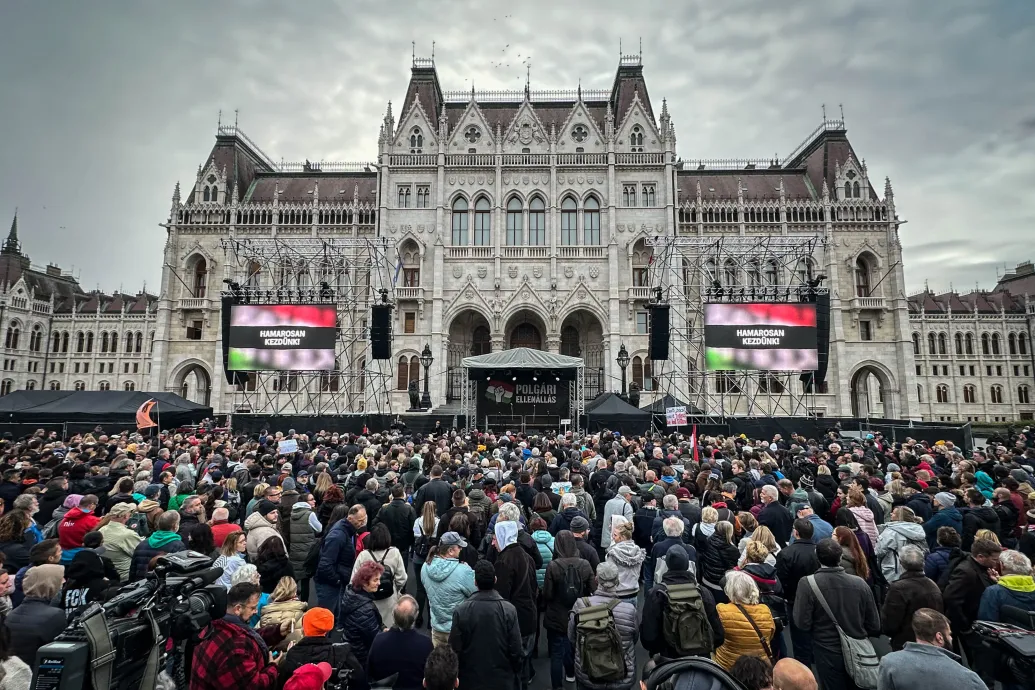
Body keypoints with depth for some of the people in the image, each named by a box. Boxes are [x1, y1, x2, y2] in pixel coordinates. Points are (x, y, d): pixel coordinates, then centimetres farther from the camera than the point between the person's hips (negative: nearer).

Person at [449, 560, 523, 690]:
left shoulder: (461, 611, -16)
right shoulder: (509, 610, -17)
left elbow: (454, 650, -10)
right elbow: (517, 650, -13)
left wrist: (455, 676, 6)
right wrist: (516, 673, 5)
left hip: (470, 680, 0)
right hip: (502, 679, 0)